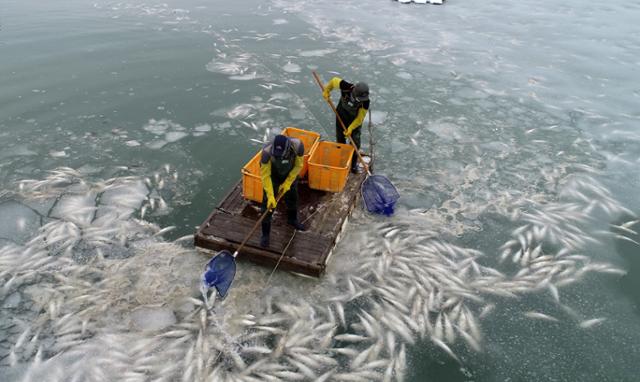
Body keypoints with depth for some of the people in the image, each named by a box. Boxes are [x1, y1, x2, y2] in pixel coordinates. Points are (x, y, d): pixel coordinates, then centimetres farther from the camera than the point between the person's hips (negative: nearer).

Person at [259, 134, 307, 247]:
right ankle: (265, 234, 16)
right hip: (272, 174, -2)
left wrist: (288, 183, -16)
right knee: (268, 204, -2)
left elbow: (298, 165, -17)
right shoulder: (267, 151, -40)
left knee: (292, 198, 22)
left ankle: (292, 220, 51)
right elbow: (265, 175, -30)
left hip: (290, 174, 3)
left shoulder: (298, 145, -36)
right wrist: (270, 196, -31)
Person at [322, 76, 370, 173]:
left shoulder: (365, 101, -34)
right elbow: (334, 80, -15)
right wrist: (326, 91, -4)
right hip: (342, 115, 2)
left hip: (355, 120, -1)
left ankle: (353, 164, 21)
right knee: (340, 139, 15)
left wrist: (351, 128, -23)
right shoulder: (346, 87, -35)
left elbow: (360, 118, -23)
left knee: (355, 142, 0)